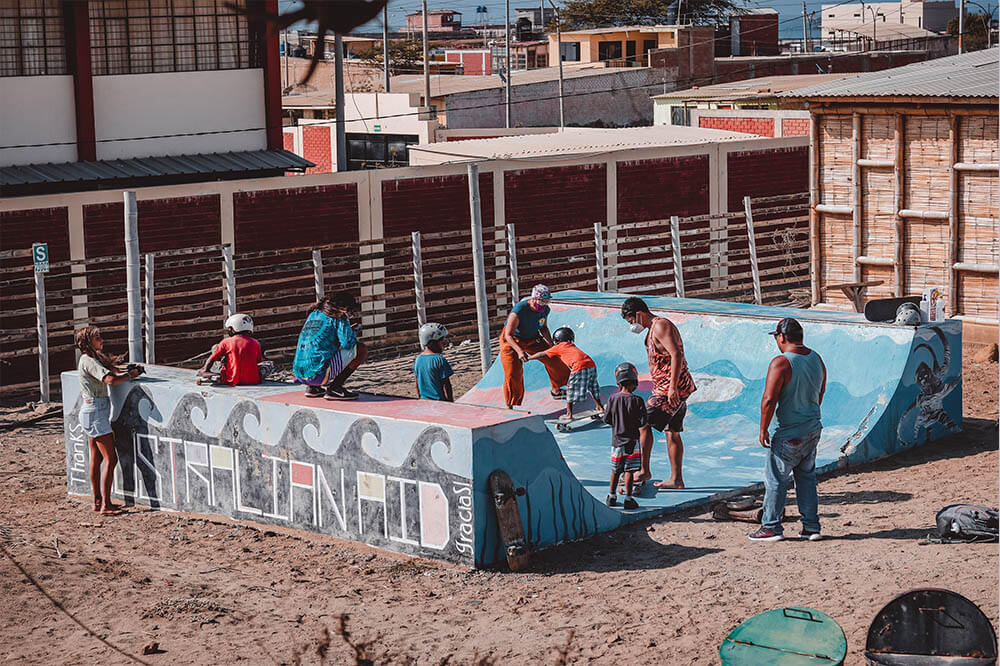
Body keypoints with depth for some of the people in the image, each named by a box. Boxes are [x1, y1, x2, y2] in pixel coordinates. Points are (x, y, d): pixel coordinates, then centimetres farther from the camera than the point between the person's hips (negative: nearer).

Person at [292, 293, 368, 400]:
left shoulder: (314, 314, 21)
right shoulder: (339, 317, -1)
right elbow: (347, 343, -14)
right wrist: (353, 332, 10)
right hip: (319, 374, -8)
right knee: (362, 349, 3)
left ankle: (313, 387, 17)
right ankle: (335, 388, -2)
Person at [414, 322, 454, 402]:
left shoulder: (418, 359, 5)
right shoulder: (439, 360, -16)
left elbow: (417, 385, 13)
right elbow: (446, 385, -12)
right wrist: (451, 402, -5)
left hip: (424, 400, 7)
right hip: (440, 400, -7)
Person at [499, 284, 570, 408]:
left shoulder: (545, 310, -15)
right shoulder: (519, 311, -36)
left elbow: (543, 328, 5)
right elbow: (508, 335, -31)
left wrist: (552, 345, -10)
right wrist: (519, 351, -46)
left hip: (532, 338, 6)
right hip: (512, 341, -6)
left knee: (552, 359, 2)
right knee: (513, 374, -15)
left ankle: (557, 390, 24)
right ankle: (512, 406, 2)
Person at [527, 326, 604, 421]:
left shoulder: (558, 347, 12)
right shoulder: (572, 345, 32)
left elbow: (542, 355, 17)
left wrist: (528, 358, 29)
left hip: (580, 368, -7)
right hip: (592, 365, 7)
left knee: (571, 390, 5)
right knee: (593, 388, 25)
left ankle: (569, 415, 5)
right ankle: (600, 408, 33)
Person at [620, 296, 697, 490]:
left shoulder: (661, 325, -13)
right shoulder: (654, 328, 19)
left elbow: (676, 355, -23)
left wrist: (672, 388, -26)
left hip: (672, 388, -11)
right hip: (668, 388, 11)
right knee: (672, 432, 11)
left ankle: (644, 471, -6)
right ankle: (676, 478, 14)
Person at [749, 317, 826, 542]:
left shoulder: (781, 363, -19)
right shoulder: (816, 359, 5)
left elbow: (769, 400, -22)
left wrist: (763, 430, -12)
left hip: (789, 435, -7)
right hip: (813, 429, 8)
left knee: (775, 478, 4)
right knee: (807, 477, 17)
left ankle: (771, 527, 9)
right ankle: (811, 527, 18)